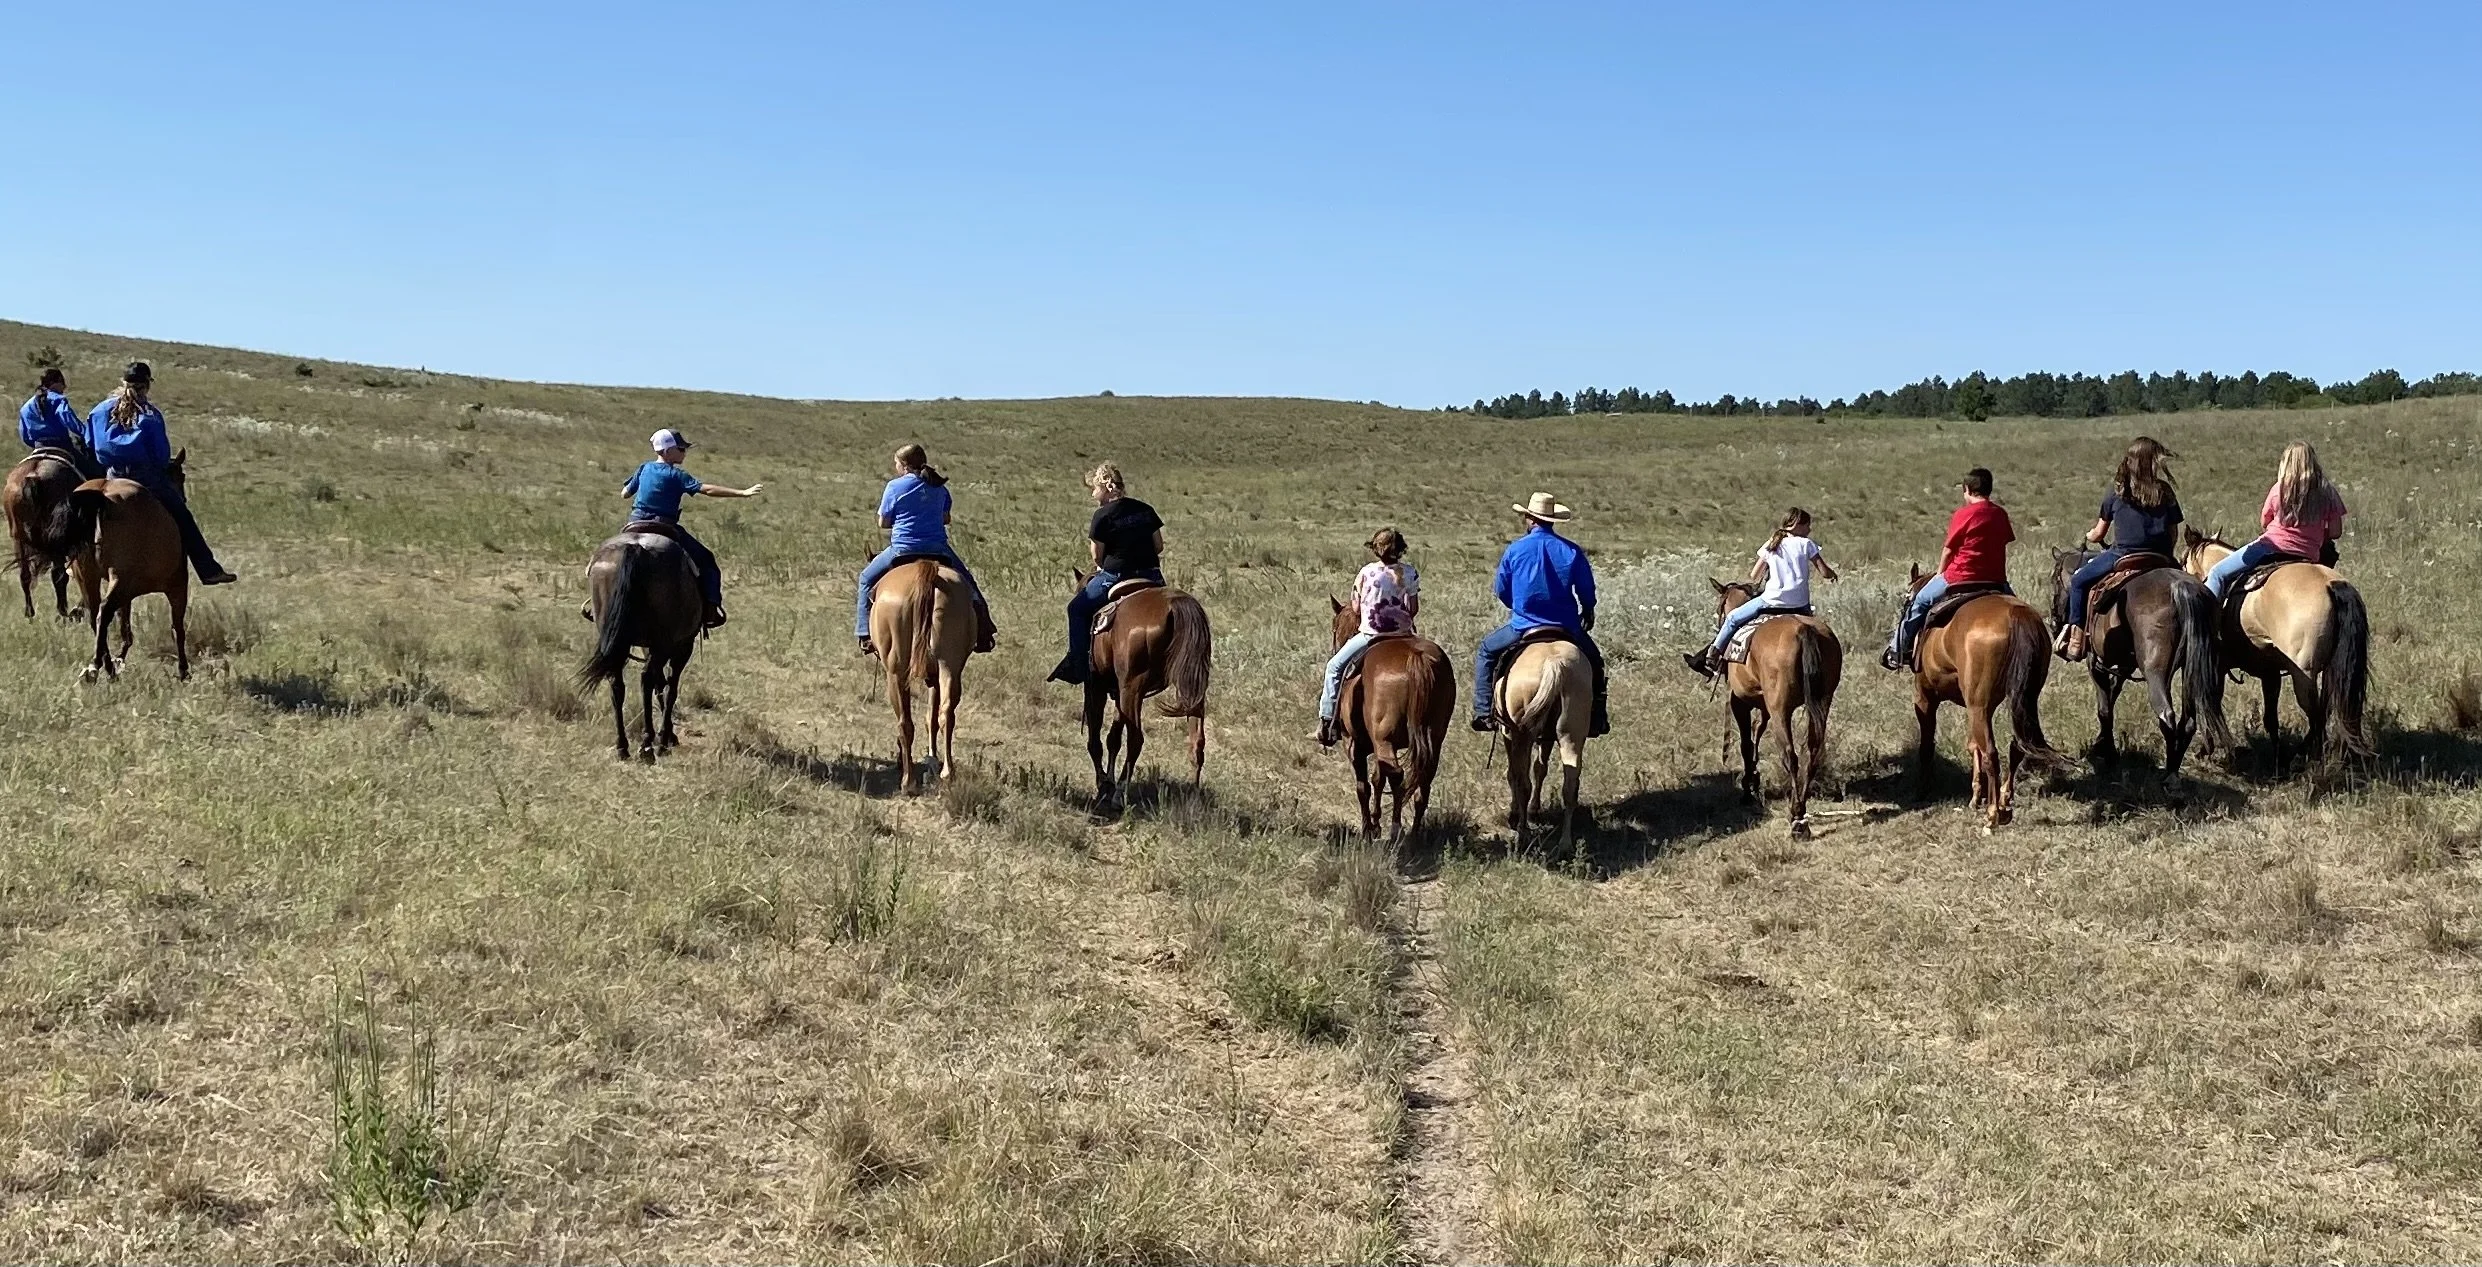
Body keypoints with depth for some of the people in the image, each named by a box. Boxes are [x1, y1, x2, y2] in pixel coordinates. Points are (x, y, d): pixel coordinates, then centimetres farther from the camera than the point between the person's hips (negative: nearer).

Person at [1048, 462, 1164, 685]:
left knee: (1077, 609, 14)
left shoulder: (1103, 516, -10)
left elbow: (1097, 557, -7)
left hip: (1114, 576, -5)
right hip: (1151, 575, 5)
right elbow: (1159, 546, 9)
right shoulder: (1145, 510, 7)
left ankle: (1077, 664, 12)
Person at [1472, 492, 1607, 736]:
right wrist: (1587, 615, 26)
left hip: (1523, 626, -1)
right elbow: (1587, 592, 5)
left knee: (1486, 651, 21)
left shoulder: (1515, 549, -5)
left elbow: (1501, 590, 6)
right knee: (1593, 660, 26)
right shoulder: (1572, 551, -3)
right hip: (1567, 628, 1)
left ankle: (1484, 712, 11)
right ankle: (1597, 718, 20)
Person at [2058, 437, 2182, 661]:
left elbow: (2098, 534, 8)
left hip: (2122, 556, -3)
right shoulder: (2166, 493, 4)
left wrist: (2089, 537, 31)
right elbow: (2173, 533, 7)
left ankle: (2075, 633, 5)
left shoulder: (2117, 493, -1)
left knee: (2078, 581, 13)